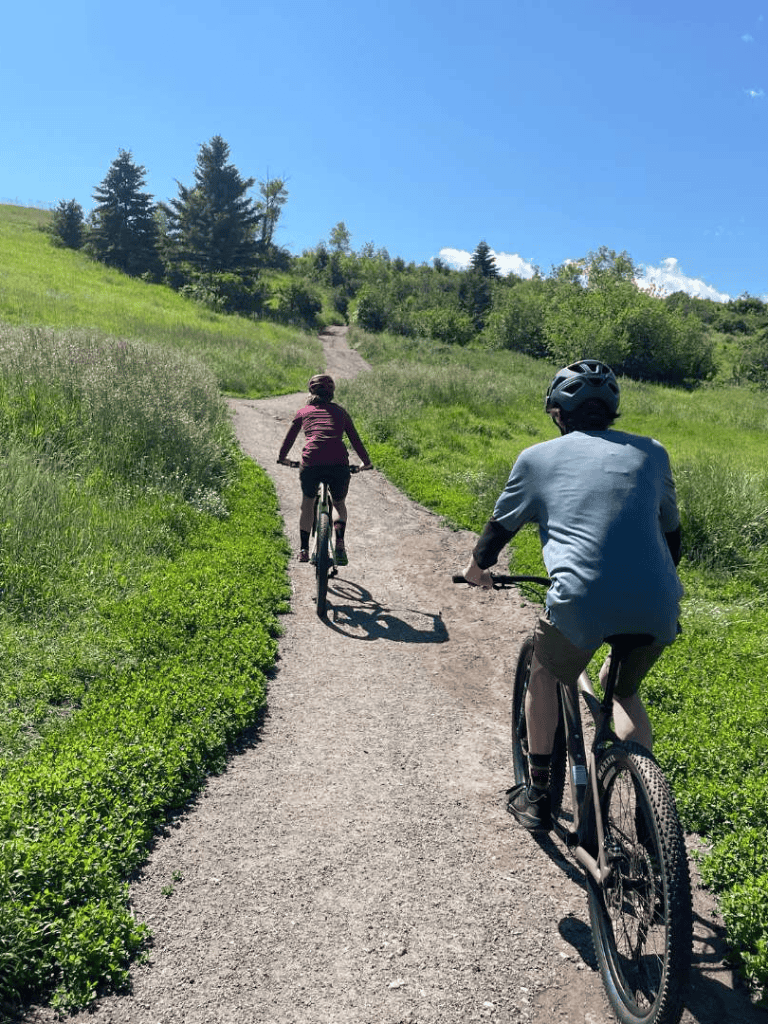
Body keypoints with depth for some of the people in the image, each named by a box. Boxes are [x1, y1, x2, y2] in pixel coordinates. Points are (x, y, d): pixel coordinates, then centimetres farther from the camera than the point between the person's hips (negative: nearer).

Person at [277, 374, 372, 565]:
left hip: (311, 463, 0)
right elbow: (355, 440, 24)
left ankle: (303, 550, 26)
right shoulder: (340, 411, 21)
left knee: (308, 502, 26)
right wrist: (366, 463, 37)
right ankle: (340, 543, 2)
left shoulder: (303, 412, 20)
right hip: (339, 464, 0)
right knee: (339, 503, 25)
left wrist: (282, 458, 46)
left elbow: (289, 439, 28)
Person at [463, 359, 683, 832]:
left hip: (583, 601, -3)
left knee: (545, 672, 28)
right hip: (658, 609, 3)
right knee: (624, 688, 32)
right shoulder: (651, 452, 18)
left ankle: (537, 796, 29)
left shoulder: (539, 457, 12)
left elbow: (501, 524, 24)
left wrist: (479, 566, 43)